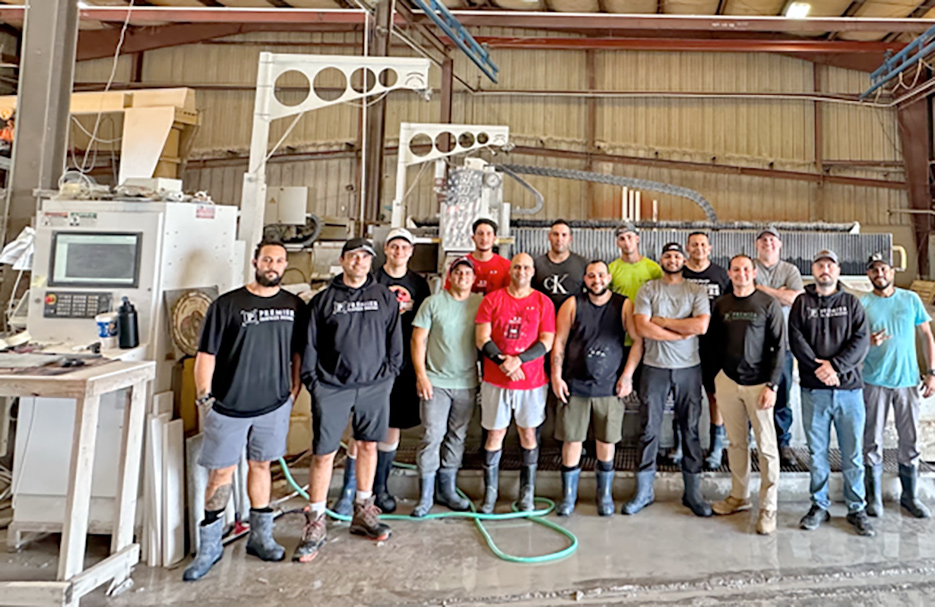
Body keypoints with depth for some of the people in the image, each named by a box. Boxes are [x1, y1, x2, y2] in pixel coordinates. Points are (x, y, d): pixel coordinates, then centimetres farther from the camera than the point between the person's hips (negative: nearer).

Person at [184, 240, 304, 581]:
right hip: (228, 407, -2)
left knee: (260, 465, 15)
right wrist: (204, 397, -10)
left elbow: (298, 353, 10)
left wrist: (293, 391, 7)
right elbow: (206, 354, -5)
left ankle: (260, 536, 29)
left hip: (274, 404, 2)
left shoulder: (294, 306, 3)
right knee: (221, 472, 6)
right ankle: (210, 546, 21)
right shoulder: (226, 305, -7)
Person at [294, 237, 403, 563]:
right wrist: (312, 381, -1)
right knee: (323, 454, -1)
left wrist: (390, 372, 3)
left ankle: (363, 512, 28)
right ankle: (316, 525, 12)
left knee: (368, 446, 11)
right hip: (332, 387, -2)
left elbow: (395, 338, 10)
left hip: (374, 385, 2)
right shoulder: (323, 299, 3)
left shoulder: (385, 297, 7)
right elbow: (310, 344, 4)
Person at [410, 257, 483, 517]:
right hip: (436, 381, -3)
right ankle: (426, 495, 8)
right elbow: (418, 340, -2)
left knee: (457, 436, 12)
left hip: (467, 383, 3)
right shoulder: (433, 303, -1)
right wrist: (421, 375, -8)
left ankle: (447, 489, 26)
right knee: (432, 435, -4)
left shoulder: (481, 304, 5)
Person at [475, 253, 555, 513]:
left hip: (532, 380, 0)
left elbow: (546, 342, -3)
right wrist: (503, 362, -14)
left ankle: (527, 492, 22)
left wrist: (518, 360, -15)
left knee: (528, 434, 9)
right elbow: (482, 339, -3)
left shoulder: (543, 302, 3)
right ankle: (490, 492, 18)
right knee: (495, 434, 5)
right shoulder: (492, 299, 3)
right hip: (495, 379, 0)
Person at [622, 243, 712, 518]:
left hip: (689, 368, 1)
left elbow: (701, 325, -12)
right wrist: (683, 332, -10)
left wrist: (662, 321, -10)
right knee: (650, 429, 4)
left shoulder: (696, 291, 4)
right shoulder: (647, 290, 3)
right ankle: (644, 491, 15)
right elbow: (643, 327, -11)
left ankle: (693, 492, 21)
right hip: (654, 368, 0)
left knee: (690, 430, 8)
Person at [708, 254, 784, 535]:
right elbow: (713, 341, 12)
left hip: (759, 384, -3)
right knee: (736, 442, 11)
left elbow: (778, 348, -4)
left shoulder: (769, 304, -2)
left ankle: (768, 508, 10)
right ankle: (739, 497, 25)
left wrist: (771, 385, -10)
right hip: (727, 381, 3)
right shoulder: (721, 304, 7)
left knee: (766, 446, 1)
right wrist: (714, 375, 5)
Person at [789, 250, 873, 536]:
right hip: (814, 391, 0)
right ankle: (819, 506, 20)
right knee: (817, 453, 7)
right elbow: (796, 340, -4)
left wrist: (835, 365, -15)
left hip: (849, 388, 1)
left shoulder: (851, 303, 9)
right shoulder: (802, 303, 7)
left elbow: (862, 341, -2)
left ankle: (857, 509, 21)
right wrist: (819, 368, -16)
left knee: (853, 454, 6)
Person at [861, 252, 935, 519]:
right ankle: (874, 495, 17)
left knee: (910, 441, 8)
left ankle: (910, 495, 24)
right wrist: (868, 342, -21)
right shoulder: (862, 304, 0)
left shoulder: (911, 299, 6)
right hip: (874, 382, -2)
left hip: (907, 380, 2)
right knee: (873, 441, 4)